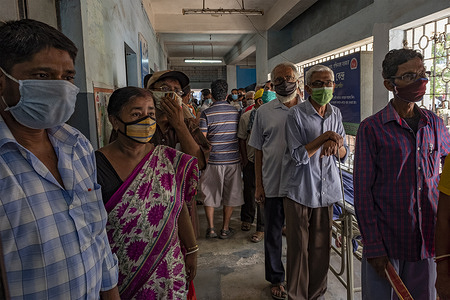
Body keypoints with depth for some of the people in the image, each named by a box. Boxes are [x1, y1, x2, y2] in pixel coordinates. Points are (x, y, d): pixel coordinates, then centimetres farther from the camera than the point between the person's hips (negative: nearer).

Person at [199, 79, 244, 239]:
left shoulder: (206, 114, -8)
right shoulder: (236, 112, 1)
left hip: (213, 160, -2)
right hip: (233, 160, 2)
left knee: (209, 195, 12)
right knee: (230, 195, 12)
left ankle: (211, 229, 17)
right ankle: (225, 229, 21)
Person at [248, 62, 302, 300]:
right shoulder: (264, 111, 2)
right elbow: (258, 151, 3)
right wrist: (258, 184, 1)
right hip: (273, 184, 0)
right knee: (273, 234, 12)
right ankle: (276, 279, 33)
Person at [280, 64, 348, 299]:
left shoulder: (335, 114, 8)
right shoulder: (296, 115, -8)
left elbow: (344, 154, 9)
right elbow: (298, 156, -14)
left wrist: (336, 145, -12)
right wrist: (324, 138, -19)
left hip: (326, 189, 5)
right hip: (299, 191, -4)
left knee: (321, 246, 12)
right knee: (298, 247, 5)